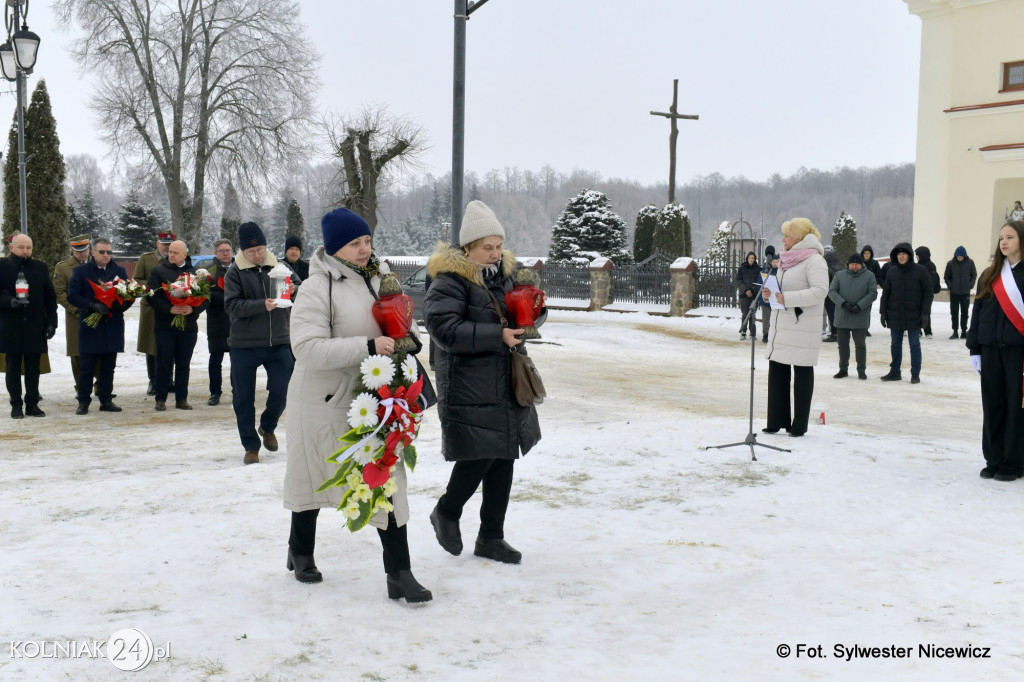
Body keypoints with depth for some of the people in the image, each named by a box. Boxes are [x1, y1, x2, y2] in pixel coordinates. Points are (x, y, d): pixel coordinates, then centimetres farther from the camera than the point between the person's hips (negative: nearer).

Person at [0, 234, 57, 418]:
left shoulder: (40, 267, 8)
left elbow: (50, 297, 9)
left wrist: (51, 322, 3)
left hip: (35, 327, 2)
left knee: (33, 368, 6)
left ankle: (32, 404, 13)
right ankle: (16, 405, 11)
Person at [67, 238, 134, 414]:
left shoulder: (119, 271, 12)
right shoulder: (81, 272, 3)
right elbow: (72, 296, -5)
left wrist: (120, 306, -13)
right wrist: (93, 306, -19)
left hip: (113, 326, 3)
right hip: (90, 326, -3)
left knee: (108, 367, 8)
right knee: (87, 367, 0)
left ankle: (106, 400, 15)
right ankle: (83, 402, 6)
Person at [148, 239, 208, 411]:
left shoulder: (195, 273, 7)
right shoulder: (159, 271, 3)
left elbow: (206, 299, 3)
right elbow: (152, 297, -6)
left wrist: (193, 309, -15)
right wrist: (170, 309, -19)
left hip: (188, 326, 2)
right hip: (164, 325, -1)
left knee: (183, 364, 8)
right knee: (164, 363, 2)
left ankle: (181, 399, 16)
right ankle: (161, 399, 9)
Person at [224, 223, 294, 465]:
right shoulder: (235, 273, -1)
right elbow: (232, 305, -13)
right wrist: (262, 305, -28)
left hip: (278, 343, 1)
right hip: (244, 345, -1)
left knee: (280, 391, -1)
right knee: (244, 399, 4)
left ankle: (268, 427, 30)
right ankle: (251, 446, 19)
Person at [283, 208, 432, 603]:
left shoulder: (381, 277, 4)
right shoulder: (318, 288, -16)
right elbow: (308, 349, -26)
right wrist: (368, 346, -29)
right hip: (325, 399, -4)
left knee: (386, 477, -3)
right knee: (315, 476, 16)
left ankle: (399, 572, 1)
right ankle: (300, 551, 41)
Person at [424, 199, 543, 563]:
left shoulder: (505, 273, 12)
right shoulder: (450, 281, -11)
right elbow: (445, 329, -22)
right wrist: (498, 336, -24)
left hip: (506, 388, 8)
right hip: (469, 390, -8)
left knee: (503, 460, 10)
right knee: (479, 457, -9)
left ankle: (491, 537, 23)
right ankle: (446, 512, 21)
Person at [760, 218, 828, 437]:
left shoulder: (814, 260, -12)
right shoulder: (787, 259, 15)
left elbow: (820, 291, -23)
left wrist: (787, 298, -27)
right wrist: (770, 294, 4)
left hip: (802, 327, -9)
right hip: (781, 326, 9)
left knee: (802, 374, 1)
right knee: (776, 371, 10)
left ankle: (799, 425, 9)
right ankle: (777, 420, 18)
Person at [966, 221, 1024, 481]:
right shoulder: (990, 275, 12)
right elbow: (978, 312, 12)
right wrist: (974, 349, 7)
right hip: (990, 348, 5)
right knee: (992, 405, 8)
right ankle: (994, 460, 18)